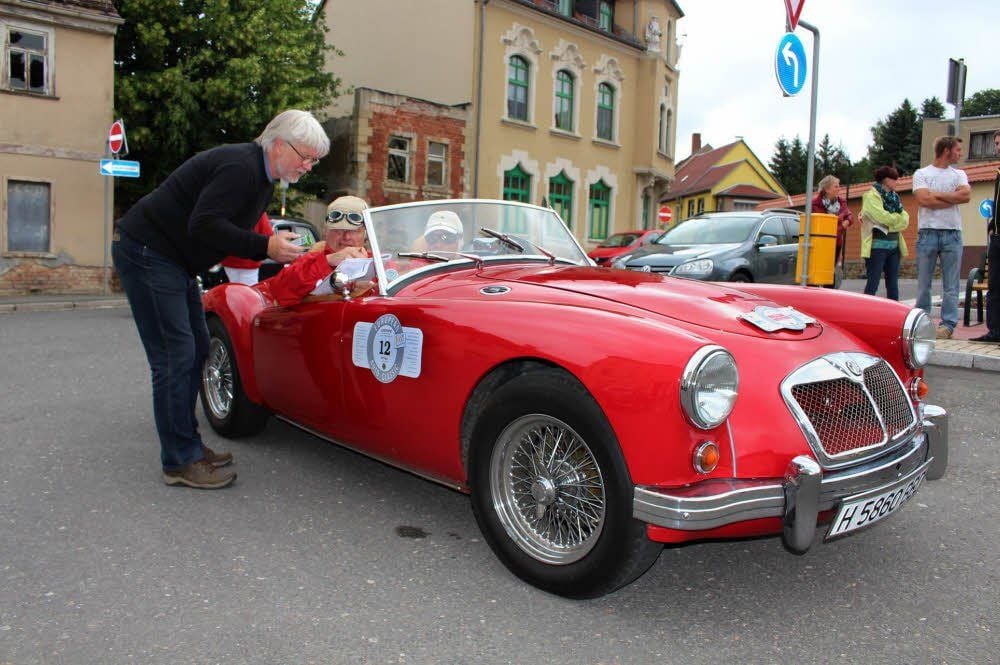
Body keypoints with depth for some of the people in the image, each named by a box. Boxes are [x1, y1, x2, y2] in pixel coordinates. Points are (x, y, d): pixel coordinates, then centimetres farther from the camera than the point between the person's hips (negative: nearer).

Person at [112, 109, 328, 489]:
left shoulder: (261, 175, 11)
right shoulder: (241, 166, -21)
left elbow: (235, 231, 13)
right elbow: (203, 225, -28)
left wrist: (280, 248, -1)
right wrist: (265, 247, -24)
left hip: (173, 259, 11)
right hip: (146, 252, -11)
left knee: (196, 347, 12)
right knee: (175, 355, -10)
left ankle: (188, 445, 21)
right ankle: (180, 461, -2)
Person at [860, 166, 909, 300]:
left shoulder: (894, 197, 17)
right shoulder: (871, 196, -5)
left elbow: (905, 220, 6)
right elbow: (883, 217, -18)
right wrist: (898, 218, -1)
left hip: (894, 245, 7)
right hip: (877, 246, -7)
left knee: (893, 284, 9)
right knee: (873, 284, -6)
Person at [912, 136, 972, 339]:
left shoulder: (959, 174, 15)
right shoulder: (921, 174, 7)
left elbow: (966, 195, -5)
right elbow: (923, 199, -10)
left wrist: (936, 195, -6)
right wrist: (953, 198, -4)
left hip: (952, 233, 2)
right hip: (927, 232, -2)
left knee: (951, 284, -1)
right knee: (923, 282, 1)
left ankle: (948, 324, 2)